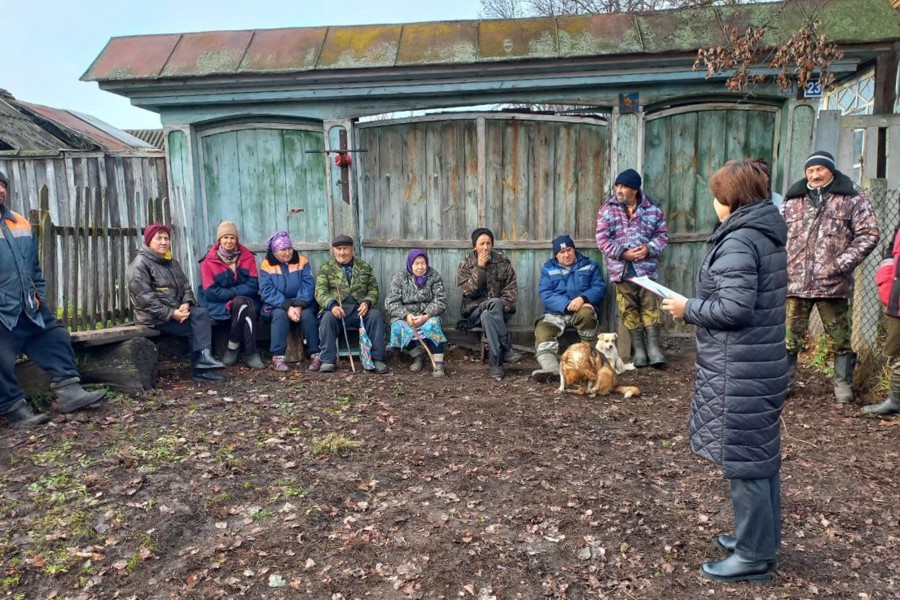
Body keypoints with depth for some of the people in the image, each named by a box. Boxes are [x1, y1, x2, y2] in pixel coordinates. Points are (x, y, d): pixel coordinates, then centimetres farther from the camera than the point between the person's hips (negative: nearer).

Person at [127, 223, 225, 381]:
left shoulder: (172, 263, 18)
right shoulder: (139, 265, -9)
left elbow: (185, 286, 12)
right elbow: (145, 299, -18)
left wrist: (186, 304, -10)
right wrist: (170, 313, -23)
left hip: (175, 311, 7)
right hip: (154, 317, -7)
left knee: (201, 313, -21)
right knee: (194, 328, -20)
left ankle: (204, 356, -27)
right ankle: (200, 367, -11)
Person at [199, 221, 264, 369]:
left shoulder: (247, 256, 4)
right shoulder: (209, 261, -3)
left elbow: (253, 285, -3)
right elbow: (211, 292, -9)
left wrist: (232, 291, -16)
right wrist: (236, 293, -12)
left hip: (244, 301, 3)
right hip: (218, 304, -2)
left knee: (248, 308, -33)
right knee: (246, 308, -32)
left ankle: (232, 348, -19)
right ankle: (250, 353, -22)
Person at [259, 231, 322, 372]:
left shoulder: (302, 261, 0)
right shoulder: (267, 265, -3)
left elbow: (308, 286, -9)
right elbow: (267, 291, -12)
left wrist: (299, 305, -26)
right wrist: (287, 306, -26)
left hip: (302, 304, 1)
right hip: (277, 306, -1)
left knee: (307, 314, -29)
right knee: (280, 314, -32)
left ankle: (316, 355, -23)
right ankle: (277, 357, -31)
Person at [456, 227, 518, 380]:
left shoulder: (503, 262, 6)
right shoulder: (465, 264, 4)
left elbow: (512, 288, 2)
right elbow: (468, 290, -10)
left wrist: (503, 304, -16)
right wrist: (480, 268, -16)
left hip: (500, 310, 0)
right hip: (475, 311, 0)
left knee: (487, 315, -35)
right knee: (494, 303, -34)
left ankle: (497, 362, -30)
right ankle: (505, 347, -28)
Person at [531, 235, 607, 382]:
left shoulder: (590, 265, 13)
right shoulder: (548, 269, 12)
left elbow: (600, 287, 1)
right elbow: (545, 294, -2)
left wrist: (583, 298, -20)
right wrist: (567, 304, -19)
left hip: (582, 309, -1)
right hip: (556, 312, 1)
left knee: (586, 314, -36)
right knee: (542, 331, -28)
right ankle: (552, 370, -48)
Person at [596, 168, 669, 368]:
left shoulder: (652, 209, 3)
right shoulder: (607, 210, 0)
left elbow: (663, 235, 5)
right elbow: (602, 239, -5)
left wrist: (649, 249, -14)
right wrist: (623, 253, -17)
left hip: (647, 267, 0)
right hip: (622, 269, 0)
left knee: (650, 306, 0)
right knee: (629, 309, 5)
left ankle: (654, 347, 6)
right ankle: (638, 349, 13)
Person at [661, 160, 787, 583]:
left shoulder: (739, 240, -18)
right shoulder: (769, 233, 12)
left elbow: (735, 308, -25)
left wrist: (688, 309, -11)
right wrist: (699, 305, 11)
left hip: (739, 369, -10)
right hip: (763, 360, 10)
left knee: (743, 458, 1)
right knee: (762, 454, 18)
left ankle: (753, 557, 14)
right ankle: (762, 540, 33)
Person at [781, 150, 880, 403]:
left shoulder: (852, 198, 3)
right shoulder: (792, 200, 12)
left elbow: (868, 234, -2)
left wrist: (841, 264, -12)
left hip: (833, 283, -2)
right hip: (795, 282, 2)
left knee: (839, 340, 8)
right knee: (788, 337, 5)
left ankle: (843, 384, 24)